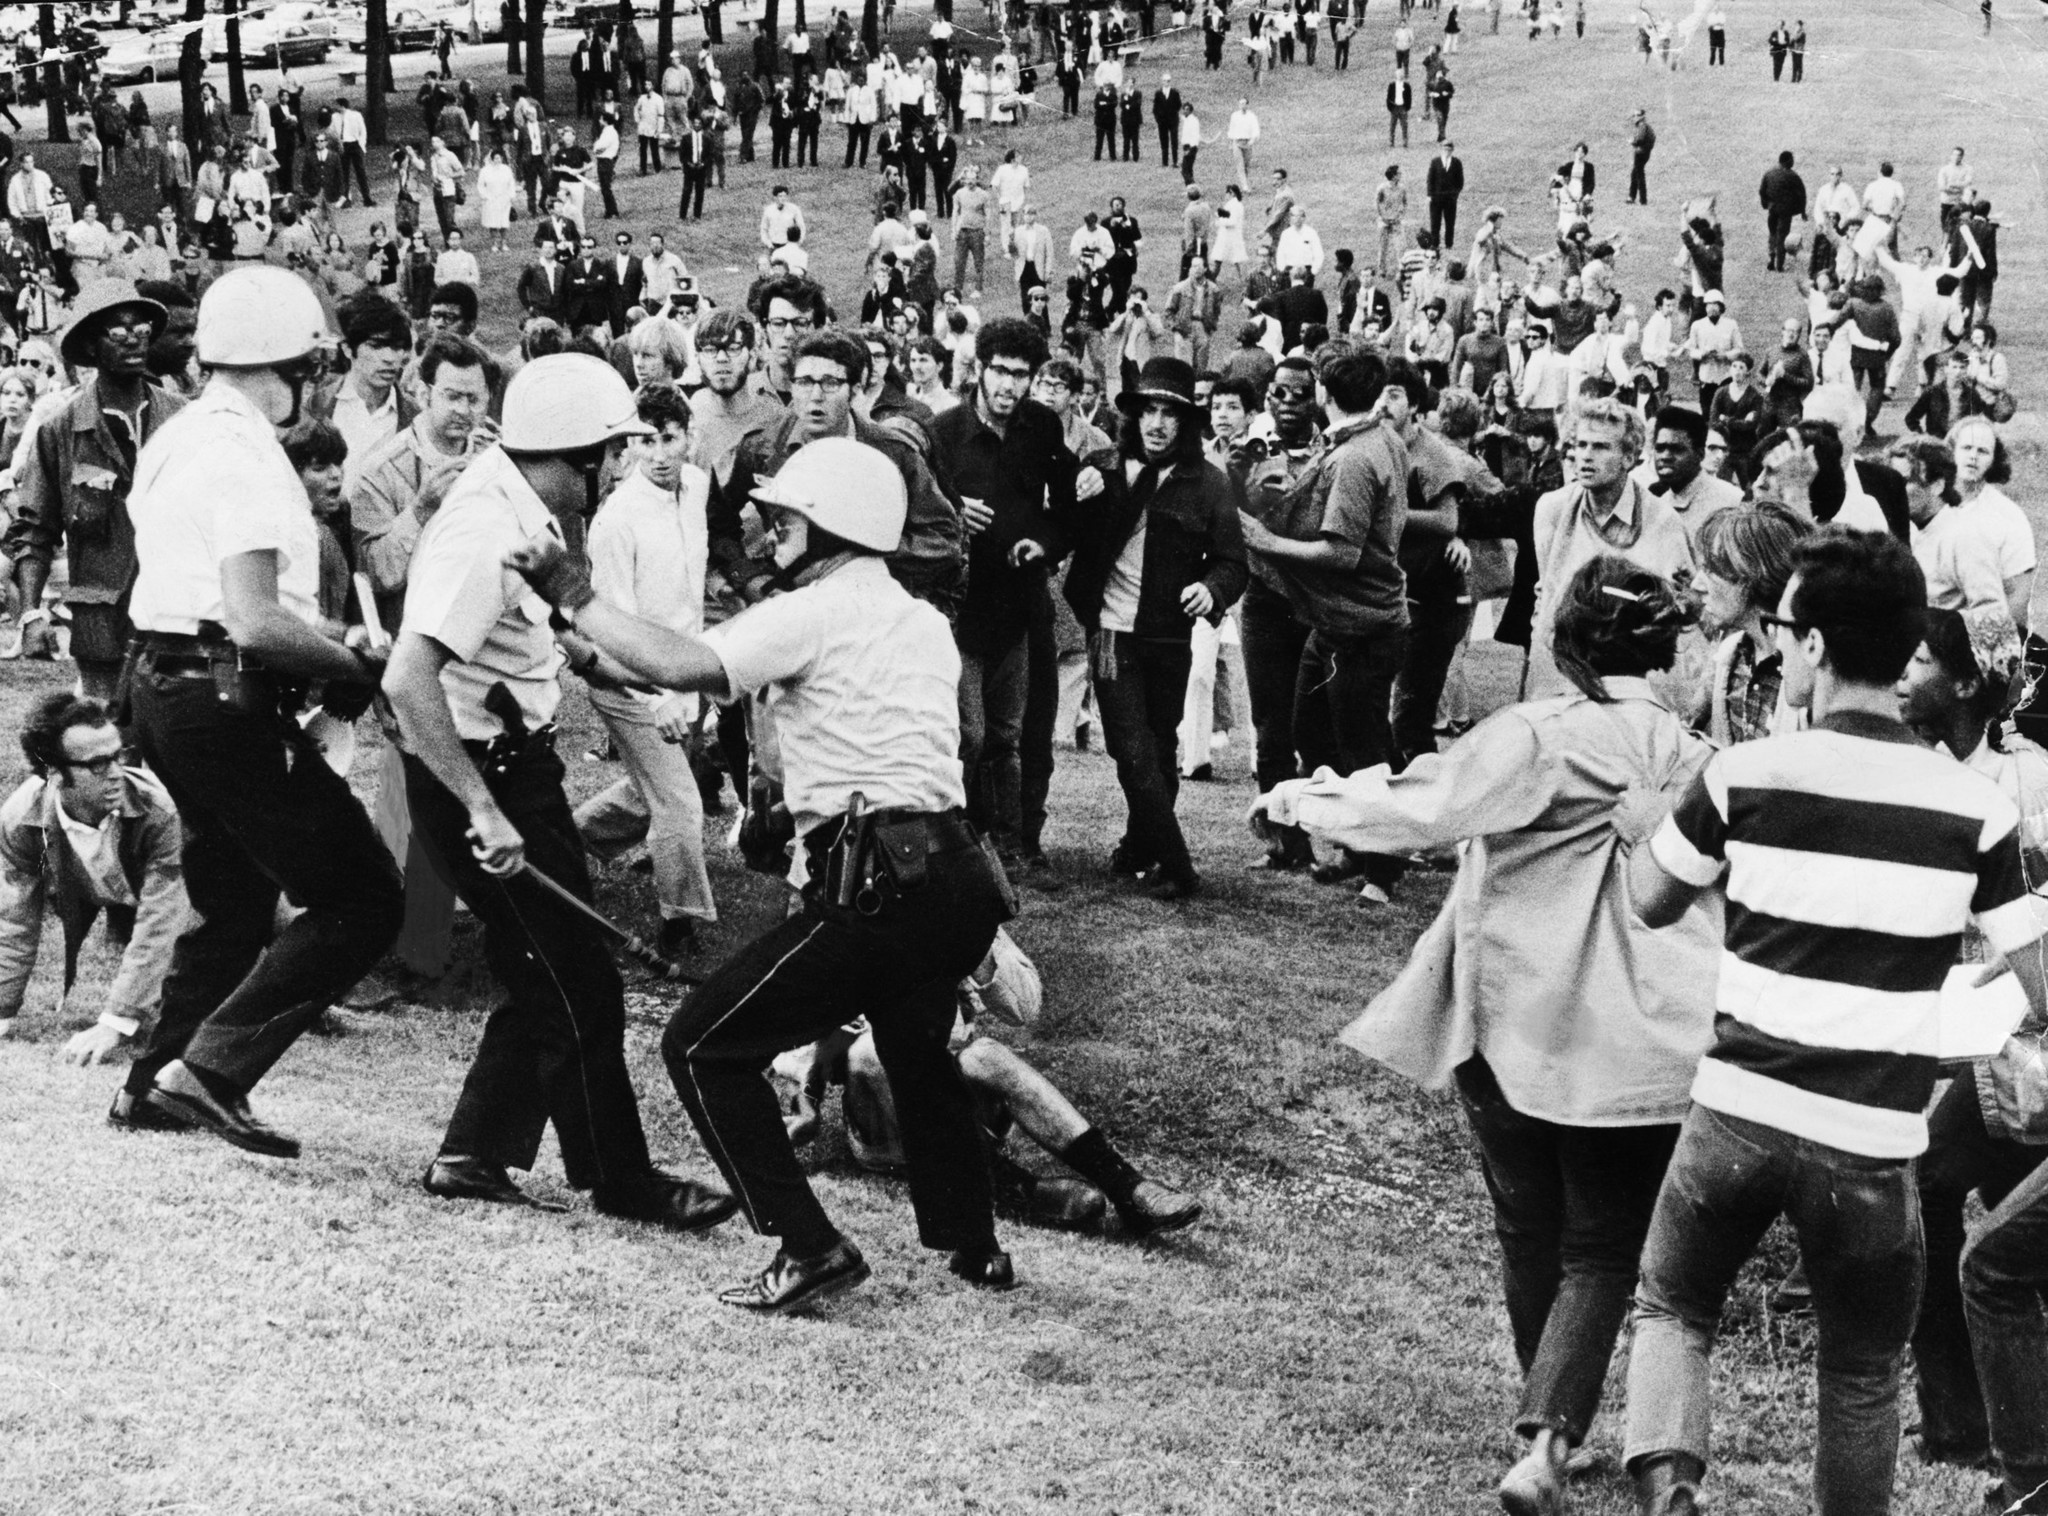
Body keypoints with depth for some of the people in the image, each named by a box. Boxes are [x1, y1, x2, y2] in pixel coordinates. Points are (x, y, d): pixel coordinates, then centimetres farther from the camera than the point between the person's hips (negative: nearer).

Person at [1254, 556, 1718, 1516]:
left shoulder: (1535, 736, -9)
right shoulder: (1696, 761, 3)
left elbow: (1419, 812, -15)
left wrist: (1303, 800, -3)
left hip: (1514, 1028, -1)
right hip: (1639, 1045, 1)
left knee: (1532, 1238, 17)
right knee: (1602, 1253, 6)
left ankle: (1551, 1427, 31)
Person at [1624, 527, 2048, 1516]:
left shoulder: (1744, 776, -7)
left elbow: (1649, 902, 10)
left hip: (1738, 1114, 0)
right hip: (1872, 1144, 0)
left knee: (1671, 1309, 20)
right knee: (1861, 1378, 18)